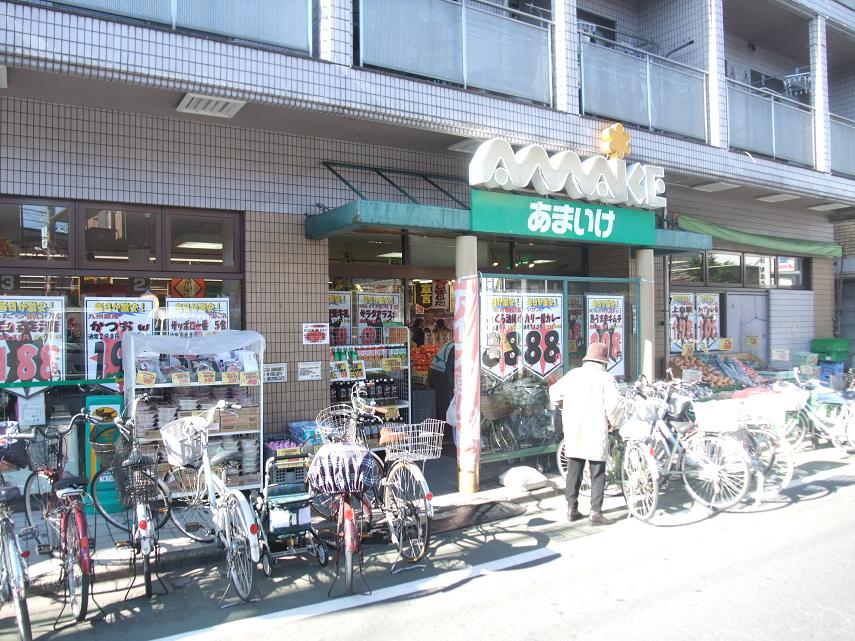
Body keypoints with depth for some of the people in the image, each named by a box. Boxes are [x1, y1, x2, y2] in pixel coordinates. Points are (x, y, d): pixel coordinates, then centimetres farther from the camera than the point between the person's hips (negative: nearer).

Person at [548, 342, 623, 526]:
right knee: (597, 473, 5)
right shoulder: (605, 378, -8)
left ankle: (572, 509, 20)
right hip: (595, 432, -4)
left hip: (573, 431, 4)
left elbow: (554, 392, 9)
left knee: (573, 470, 13)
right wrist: (612, 422, -1)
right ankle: (596, 512, 5)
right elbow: (614, 404, -18)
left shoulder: (573, 374, 4)